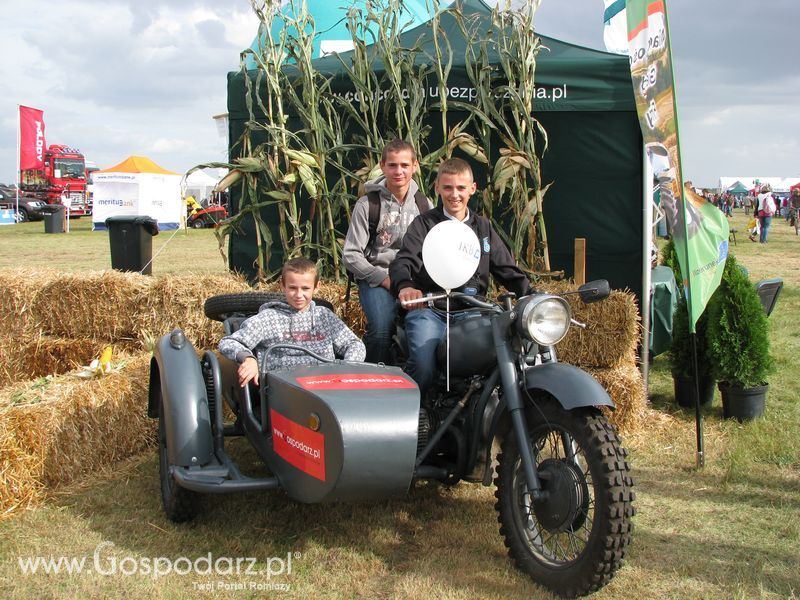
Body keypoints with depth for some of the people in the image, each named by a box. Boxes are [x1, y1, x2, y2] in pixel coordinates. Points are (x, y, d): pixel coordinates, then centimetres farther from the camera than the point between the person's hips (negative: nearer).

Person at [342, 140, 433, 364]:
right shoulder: (368, 204, -1)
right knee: (382, 328, -29)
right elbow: (351, 255, -3)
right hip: (376, 278, -3)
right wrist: (383, 278, -12)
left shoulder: (424, 205, 10)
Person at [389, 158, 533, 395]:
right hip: (428, 309, -3)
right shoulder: (424, 224, 9)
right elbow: (402, 262, -7)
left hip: (470, 312, 3)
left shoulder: (483, 227, 22)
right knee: (423, 371, -27)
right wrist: (405, 286, -32)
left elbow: (507, 270, 21)